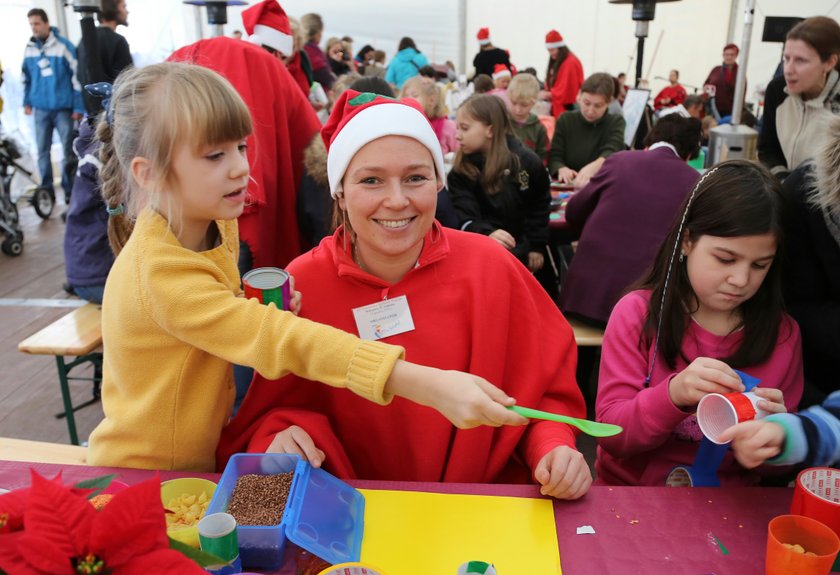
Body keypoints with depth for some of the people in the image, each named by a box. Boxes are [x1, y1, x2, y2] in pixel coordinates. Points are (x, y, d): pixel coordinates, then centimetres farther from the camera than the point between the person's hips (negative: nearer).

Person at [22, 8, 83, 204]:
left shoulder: (64, 46, -8)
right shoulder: (29, 49, 6)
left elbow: (76, 76, -7)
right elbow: (26, 77, 17)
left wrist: (78, 107, -8)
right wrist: (27, 101, 13)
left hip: (63, 108, -4)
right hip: (41, 108, 4)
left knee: (68, 150, 3)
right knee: (42, 151, 7)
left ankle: (70, 190, 14)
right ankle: (46, 190, 17)